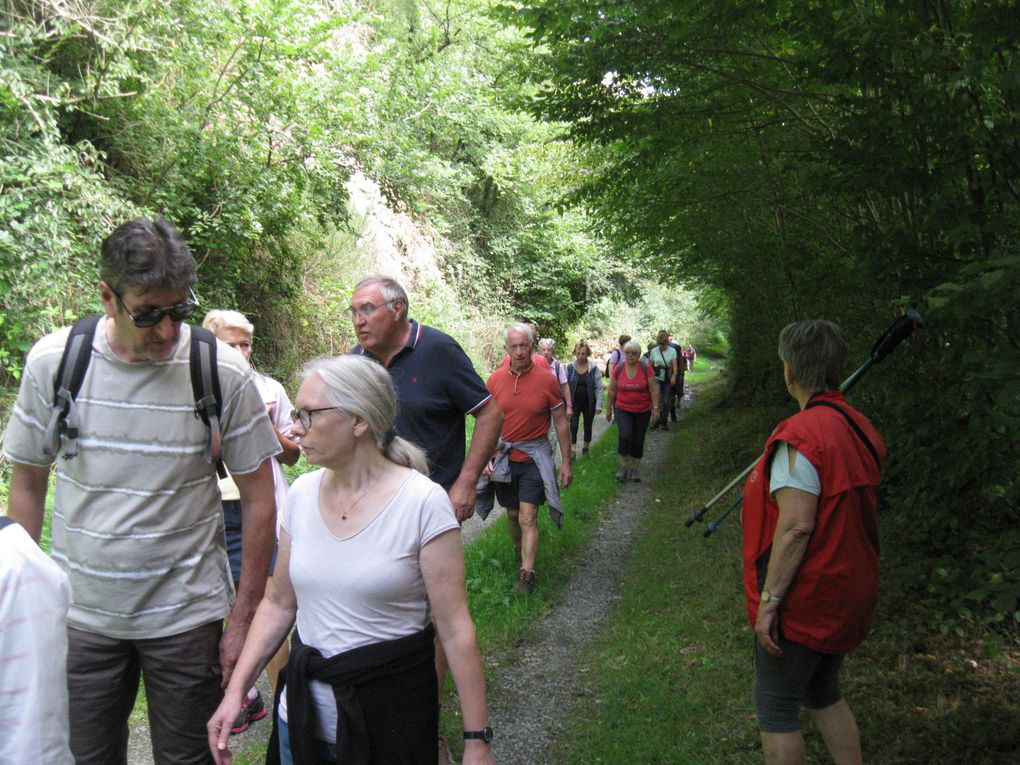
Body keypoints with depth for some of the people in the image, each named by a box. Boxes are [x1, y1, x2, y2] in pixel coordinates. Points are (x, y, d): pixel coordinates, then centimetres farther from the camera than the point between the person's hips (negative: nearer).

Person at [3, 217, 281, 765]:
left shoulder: (224, 373, -13)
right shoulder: (52, 361, -8)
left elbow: (258, 500, -6)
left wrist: (243, 620, -5)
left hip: (186, 616, -1)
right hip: (79, 615, 2)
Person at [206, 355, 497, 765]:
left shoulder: (423, 502, -18)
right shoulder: (301, 493, -1)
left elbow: (454, 629, -16)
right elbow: (279, 603, 8)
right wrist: (235, 690, 1)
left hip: (391, 714, -5)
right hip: (302, 709, 5)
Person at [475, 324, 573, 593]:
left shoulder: (547, 381, -8)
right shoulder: (495, 380, -2)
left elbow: (561, 423, 0)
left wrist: (566, 462, 0)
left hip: (534, 458, -3)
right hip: (503, 458, 3)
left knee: (528, 517, -10)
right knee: (512, 514, 16)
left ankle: (527, 574, -7)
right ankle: (519, 551, 42)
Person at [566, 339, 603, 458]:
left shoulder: (593, 369, -7)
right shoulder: (570, 368, -4)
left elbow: (599, 388, -6)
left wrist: (599, 405, -13)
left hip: (589, 403, 0)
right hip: (574, 402, 0)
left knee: (587, 426, 13)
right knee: (573, 426, -8)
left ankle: (586, 448, 32)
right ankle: (573, 450, -1)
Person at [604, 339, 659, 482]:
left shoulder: (646, 369, -8)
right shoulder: (618, 369, -4)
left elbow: (654, 389, -5)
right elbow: (611, 391, 4)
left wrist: (655, 408, -10)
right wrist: (608, 409, 8)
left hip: (642, 411, 0)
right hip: (622, 409, 0)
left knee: (638, 440, 7)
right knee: (625, 436, -19)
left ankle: (635, 468, 23)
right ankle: (623, 466, -1)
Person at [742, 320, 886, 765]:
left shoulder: (800, 436, -23)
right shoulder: (861, 429, 4)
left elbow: (797, 527, -26)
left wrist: (768, 601, -21)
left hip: (803, 601, -8)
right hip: (849, 595, 8)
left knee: (775, 708, 7)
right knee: (824, 694, 25)